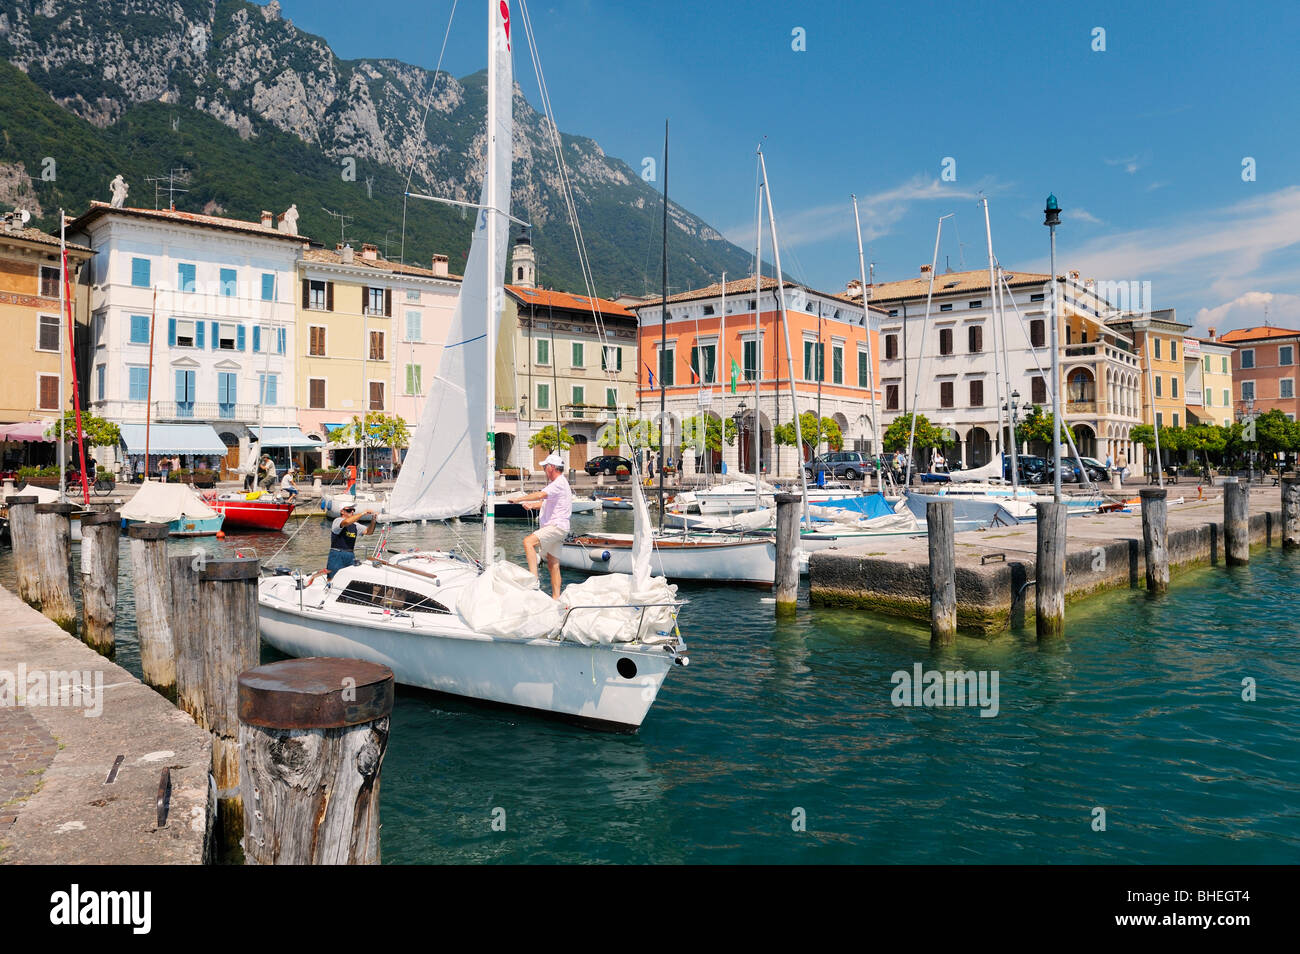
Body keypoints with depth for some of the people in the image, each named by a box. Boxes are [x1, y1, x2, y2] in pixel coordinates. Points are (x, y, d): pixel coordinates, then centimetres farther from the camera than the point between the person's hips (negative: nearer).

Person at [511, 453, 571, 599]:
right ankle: (556, 597, 12)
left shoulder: (559, 483, -13)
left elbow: (540, 495, -28)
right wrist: (532, 505, 14)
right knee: (553, 563, 10)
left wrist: (519, 498, -22)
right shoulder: (557, 483, 22)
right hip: (553, 528, 11)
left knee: (528, 541, -26)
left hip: (556, 526, -11)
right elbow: (545, 502, 32)